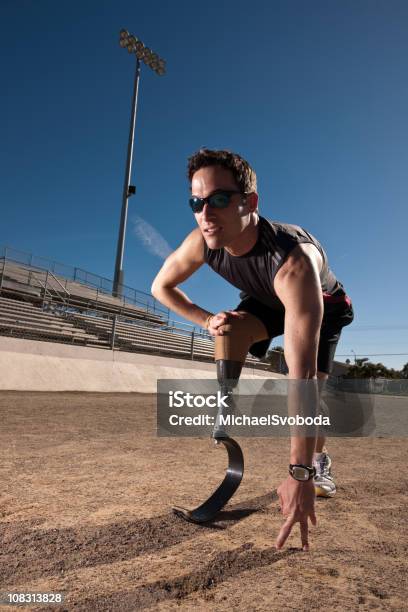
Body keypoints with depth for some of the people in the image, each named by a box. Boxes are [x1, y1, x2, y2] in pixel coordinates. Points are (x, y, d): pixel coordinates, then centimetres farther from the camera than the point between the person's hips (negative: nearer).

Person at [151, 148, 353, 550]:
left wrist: (299, 474, -52)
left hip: (324, 306, -3)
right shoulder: (200, 243, -31)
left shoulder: (292, 261, -47)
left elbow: (300, 376, -52)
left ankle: (319, 462, 19)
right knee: (228, 335, -26)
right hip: (266, 301, 4)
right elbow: (160, 286, -13)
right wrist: (206, 320, -29)